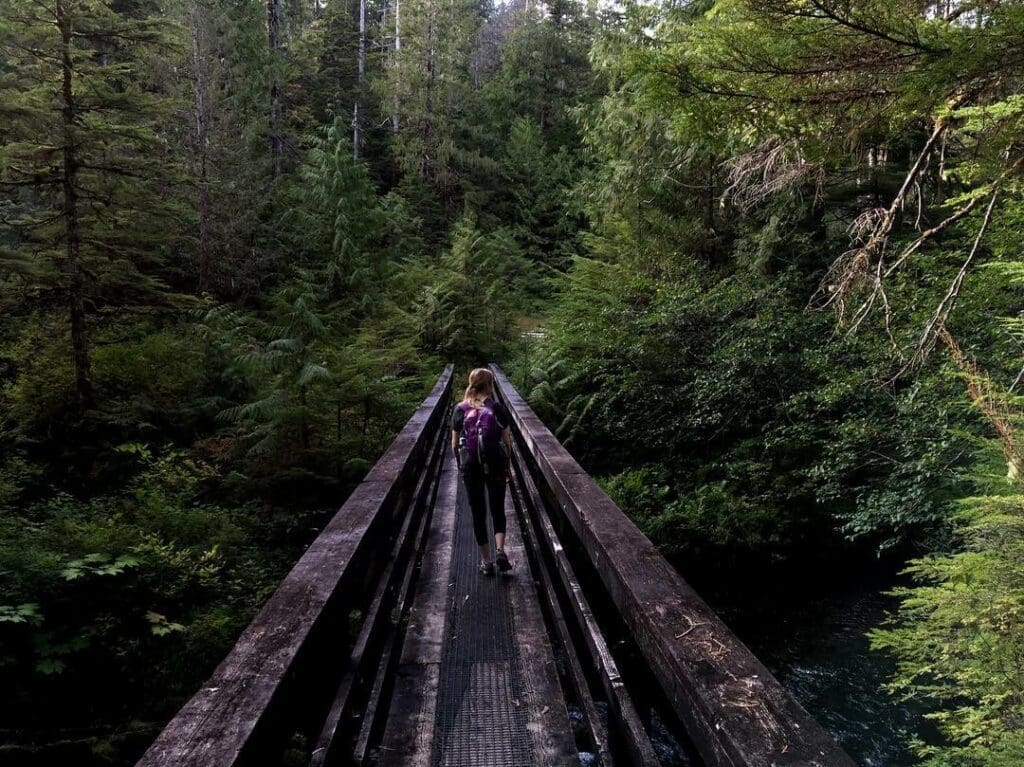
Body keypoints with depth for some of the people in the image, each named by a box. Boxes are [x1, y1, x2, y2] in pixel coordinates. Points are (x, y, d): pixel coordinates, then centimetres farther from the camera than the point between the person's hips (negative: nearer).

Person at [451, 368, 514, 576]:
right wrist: (507, 465, 8)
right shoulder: (497, 408, -5)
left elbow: (454, 444, 1)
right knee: (498, 510, 13)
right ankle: (500, 550, -8)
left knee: (478, 513, 10)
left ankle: (486, 561, 13)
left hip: (470, 466, 1)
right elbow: (507, 441, -3)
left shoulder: (460, 409, -1)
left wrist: (461, 465, 14)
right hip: (495, 463, -1)